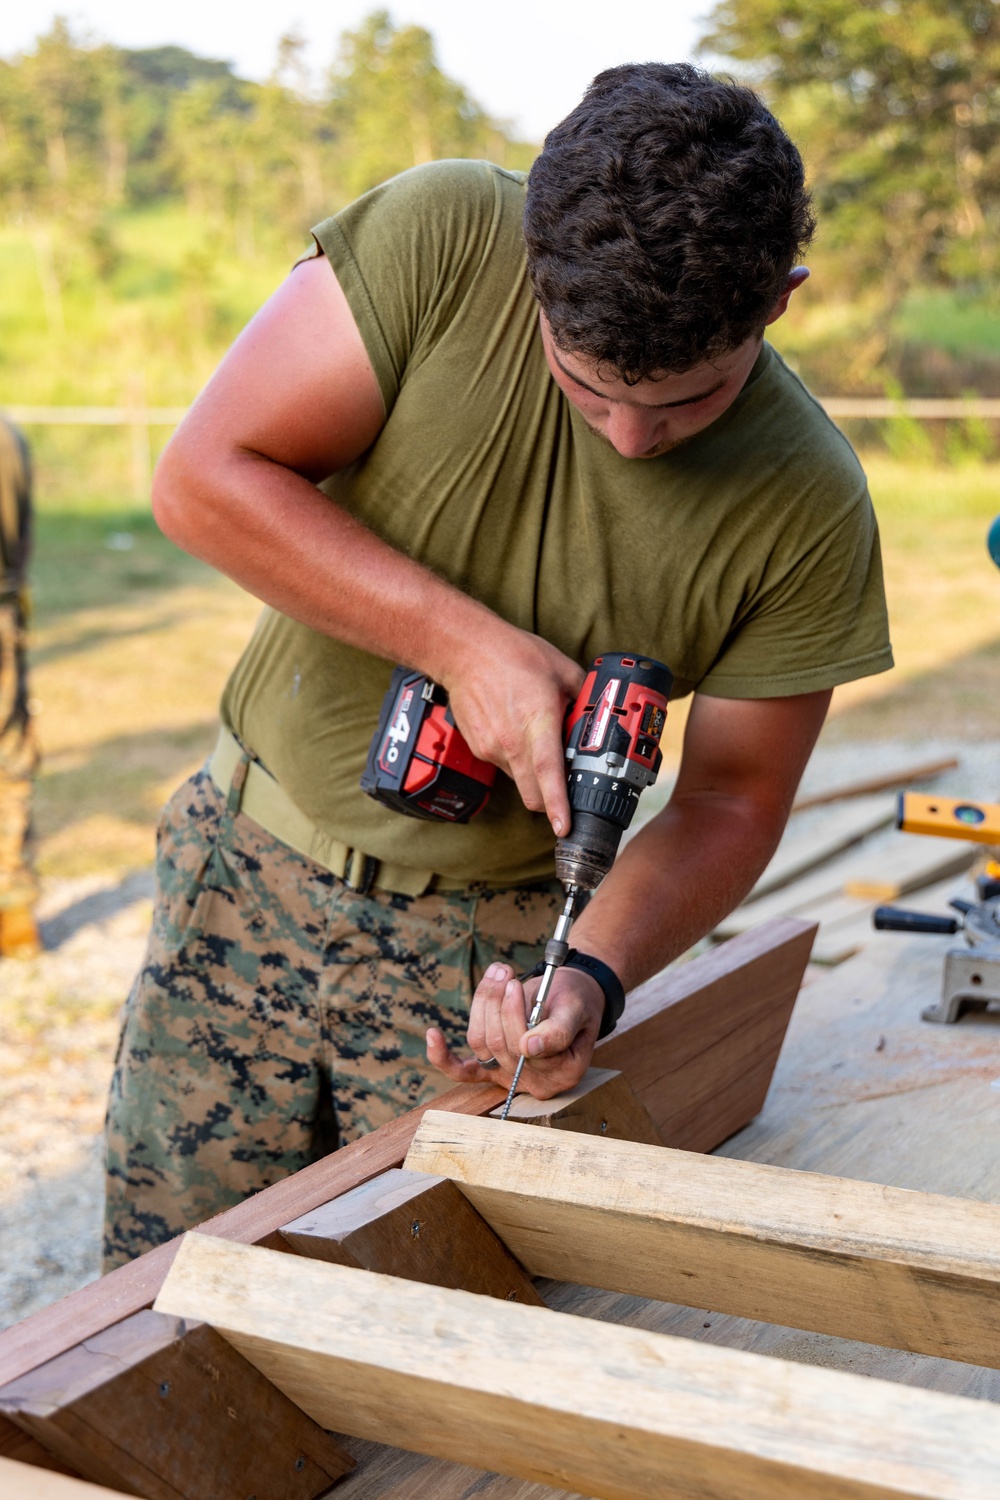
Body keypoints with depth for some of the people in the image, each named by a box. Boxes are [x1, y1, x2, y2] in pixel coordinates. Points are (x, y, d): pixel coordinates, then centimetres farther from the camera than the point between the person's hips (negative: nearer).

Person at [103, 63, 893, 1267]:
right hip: (247, 867, 1)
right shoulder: (440, 238, -17)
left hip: (484, 938, 0)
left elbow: (728, 803, -5)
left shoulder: (810, 511, -15)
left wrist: (592, 974, -22)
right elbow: (206, 480, -16)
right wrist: (462, 642, -24)